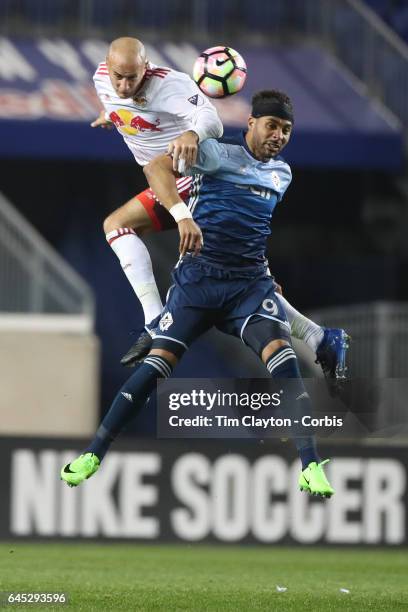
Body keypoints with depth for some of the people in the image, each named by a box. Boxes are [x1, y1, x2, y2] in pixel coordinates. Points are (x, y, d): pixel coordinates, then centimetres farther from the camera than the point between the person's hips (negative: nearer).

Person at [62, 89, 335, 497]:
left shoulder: (282, 174, 15)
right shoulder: (219, 153, -4)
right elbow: (156, 168, -21)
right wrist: (183, 215, -35)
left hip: (250, 281, 3)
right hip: (199, 276, -3)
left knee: (280, 353, -21)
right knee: (159, 361, -10)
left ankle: (311, 467, -25)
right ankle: (93, 454, 0)